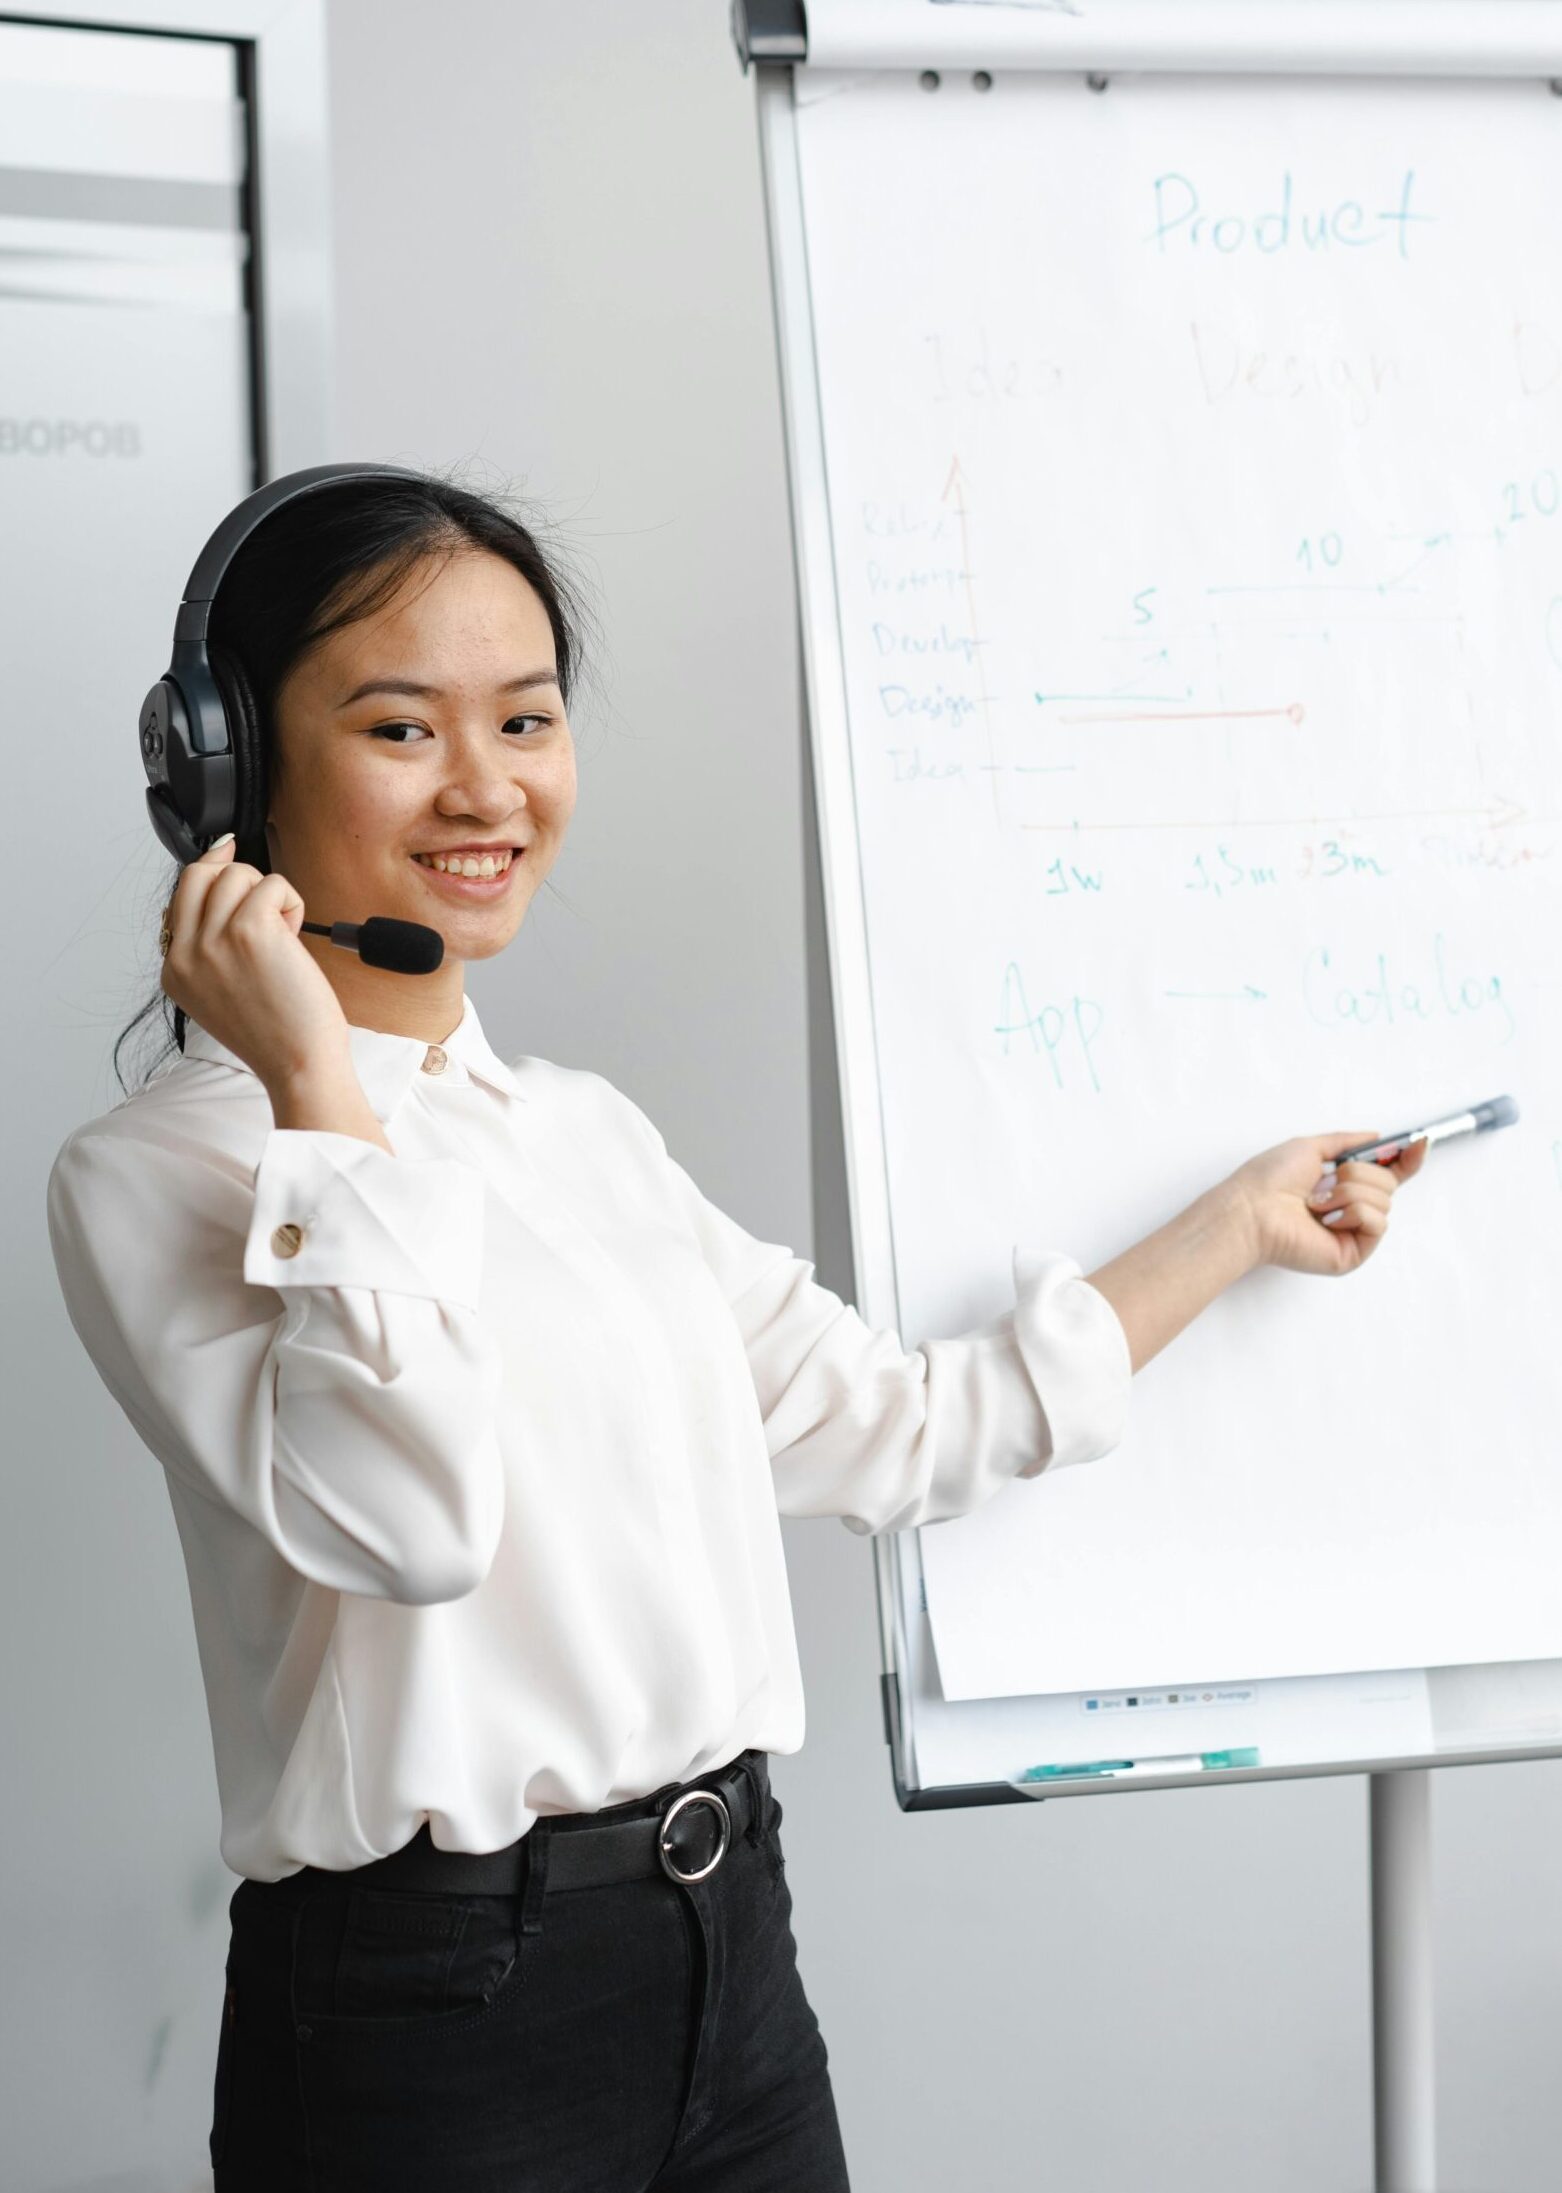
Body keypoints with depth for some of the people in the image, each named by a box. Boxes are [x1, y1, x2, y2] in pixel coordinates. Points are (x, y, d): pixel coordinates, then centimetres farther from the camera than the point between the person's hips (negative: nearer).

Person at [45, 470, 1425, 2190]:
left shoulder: (589, 1132, 11)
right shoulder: (150, 1173, -10)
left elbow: (892, 1430, 16)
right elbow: (403, 1515, -25)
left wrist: (1241, 1223, 22)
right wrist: (322, 1085, -21)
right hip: (428, 2003, -6)